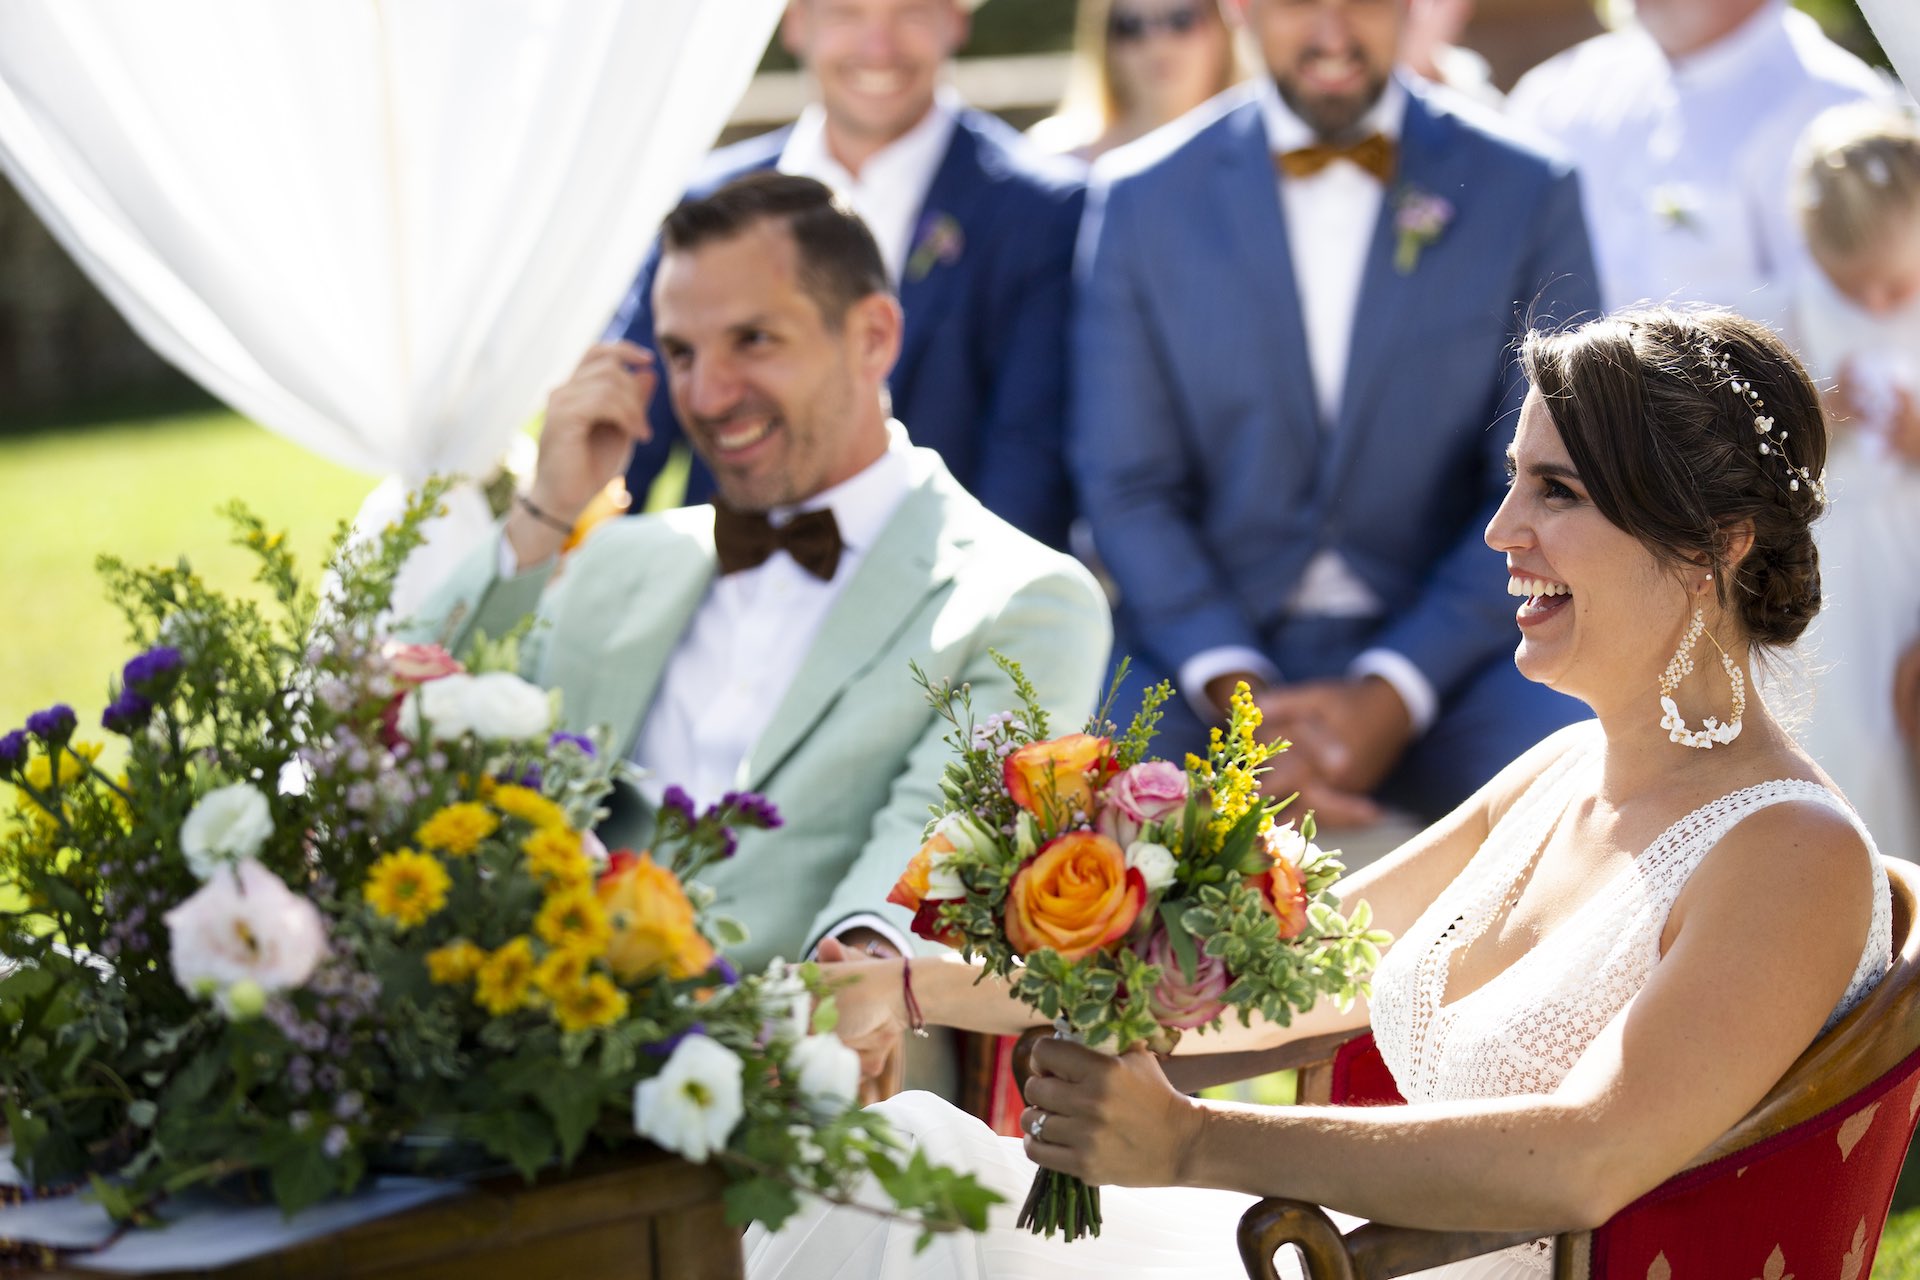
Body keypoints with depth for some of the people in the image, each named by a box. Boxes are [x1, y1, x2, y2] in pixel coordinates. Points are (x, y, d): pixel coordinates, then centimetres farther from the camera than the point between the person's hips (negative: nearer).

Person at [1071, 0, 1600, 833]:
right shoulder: (1143, 198, 6)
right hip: (1202, 644, 0)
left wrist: (1393, 694, -13)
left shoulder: (1528, 195, 4)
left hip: (1441, 648, 0)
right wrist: (1236, 693, -13)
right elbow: (1127, 484, 3)